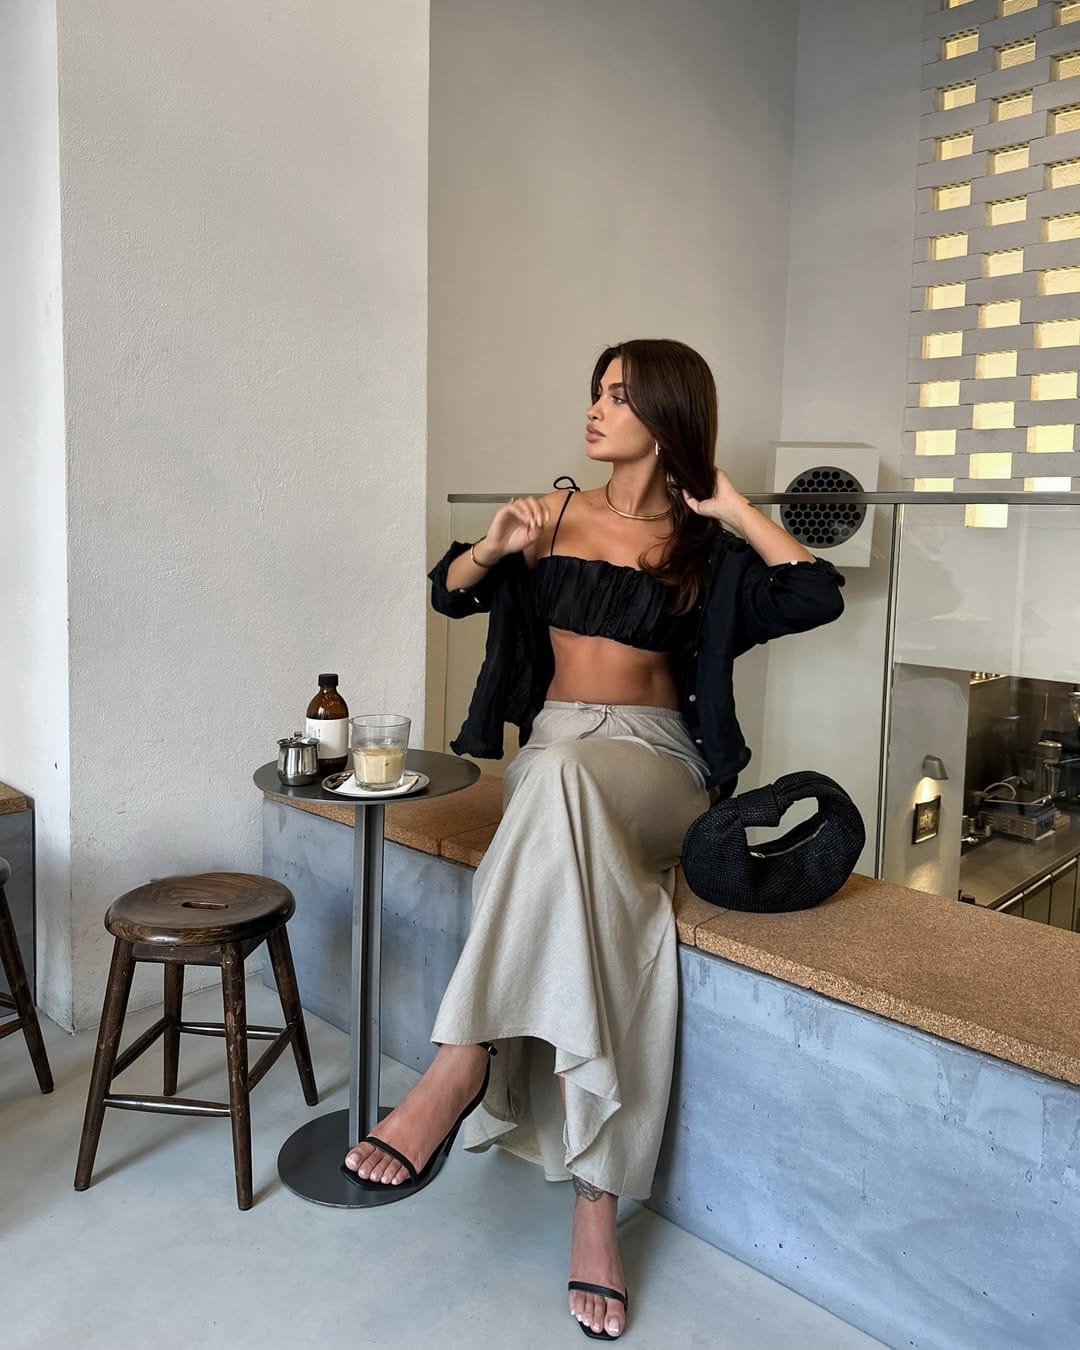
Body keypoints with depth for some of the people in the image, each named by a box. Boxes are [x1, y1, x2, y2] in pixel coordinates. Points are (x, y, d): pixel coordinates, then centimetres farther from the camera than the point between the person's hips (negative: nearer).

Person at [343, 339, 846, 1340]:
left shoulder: (703, 545, 8)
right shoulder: (556, 514, 14)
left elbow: (818, 597, -5)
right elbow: (448, 593, 18)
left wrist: (732, 510, 0)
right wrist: (492, 549, -3)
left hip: (654, 761, -2)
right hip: (549, 751, 2)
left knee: (565, 772, -40)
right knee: (613, 923, -33)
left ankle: (463, 1061, -38)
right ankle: (595, 1204, -29)